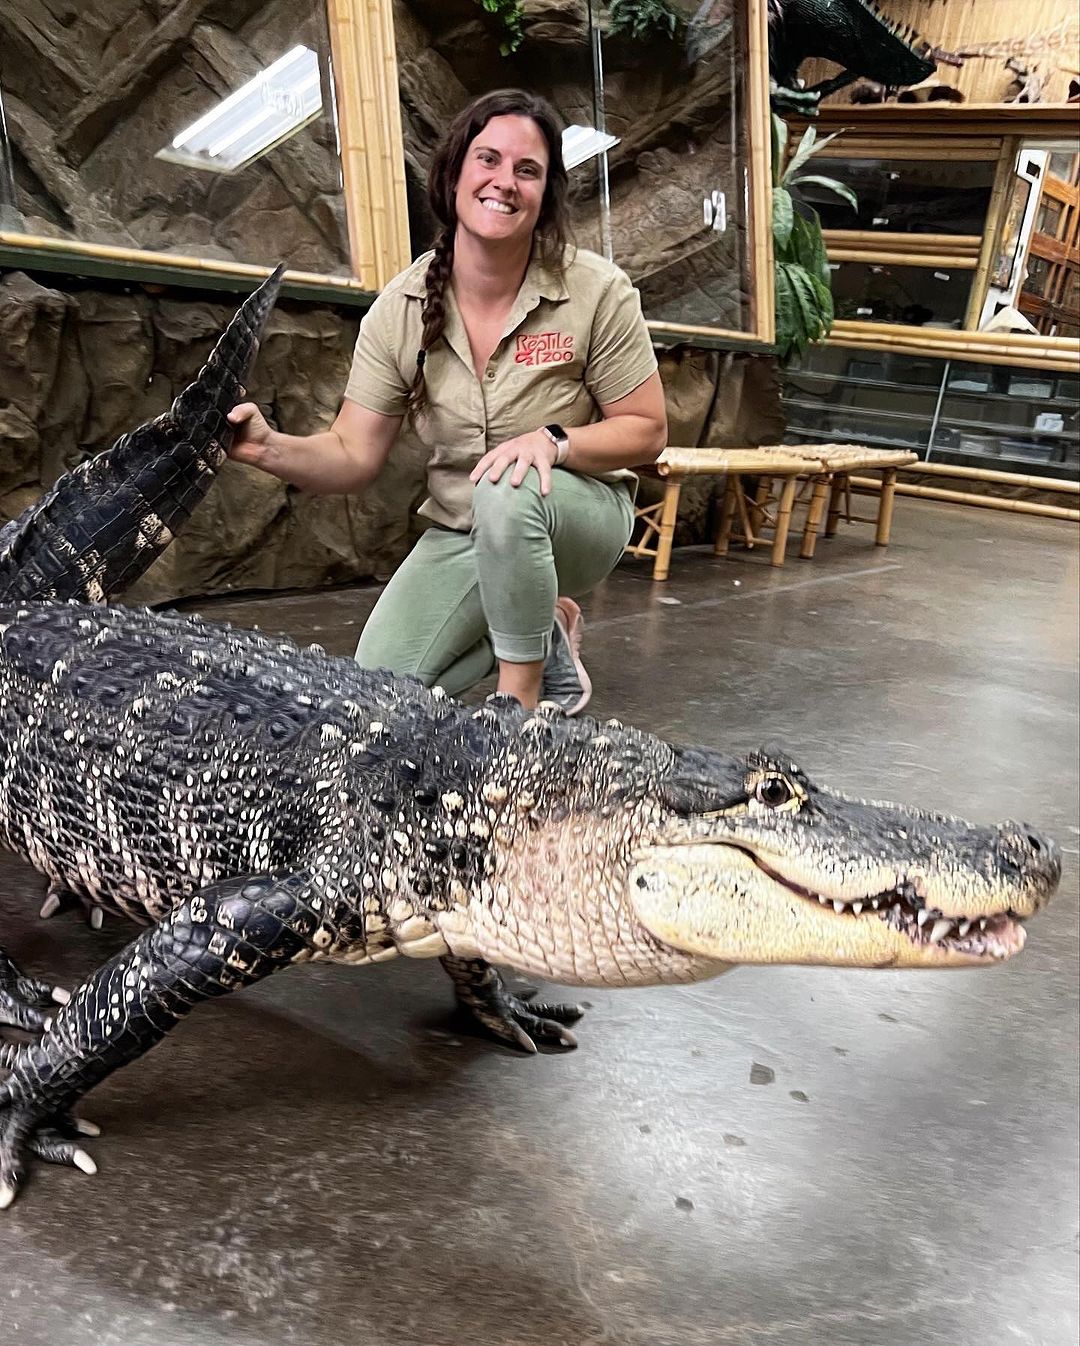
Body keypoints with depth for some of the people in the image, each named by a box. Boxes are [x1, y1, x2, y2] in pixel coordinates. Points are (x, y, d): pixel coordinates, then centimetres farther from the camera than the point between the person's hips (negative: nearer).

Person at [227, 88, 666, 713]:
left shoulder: (597, 291, -14)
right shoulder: (400, 308, -7)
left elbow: (648, 431, -9)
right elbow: (355, 455, -8)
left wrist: (554, 441, -27)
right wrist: (272, 449, -28)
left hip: (579, 510, -3)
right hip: (459, 537, 3)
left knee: (507, 492, -38)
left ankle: (521, 697, -17)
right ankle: (547, 630, 13)